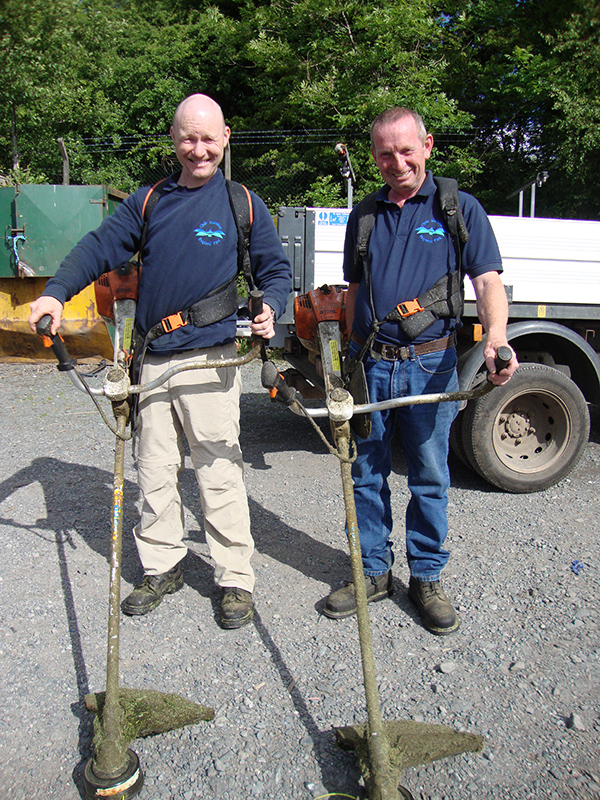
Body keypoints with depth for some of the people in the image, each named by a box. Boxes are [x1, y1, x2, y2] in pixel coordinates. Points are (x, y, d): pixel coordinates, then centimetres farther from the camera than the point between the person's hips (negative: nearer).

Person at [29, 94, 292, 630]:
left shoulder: (244, 203, 4)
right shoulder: (148, 201, 13)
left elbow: (276, 270, 9)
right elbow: (101, 247, 9)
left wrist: (270, 309, -12)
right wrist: (56, 292, -6)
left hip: (210, 361, -4)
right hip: (152, 361, 4)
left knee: (219, 473, -2)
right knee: (154, 471, 11)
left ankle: (235, 580, 14)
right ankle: (162, 567, 28)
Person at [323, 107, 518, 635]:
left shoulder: (459, 208, 3)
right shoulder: (364, 215, 13)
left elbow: (488, 280, -4)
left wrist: (496, 336, -24)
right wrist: (352, 353, 14)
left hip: (429, 364, -3)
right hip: (369, 364, 3)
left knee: (430, 477, 6)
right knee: (367, 474, 8)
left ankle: (427, 578, 23)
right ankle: (374, 572, 25)